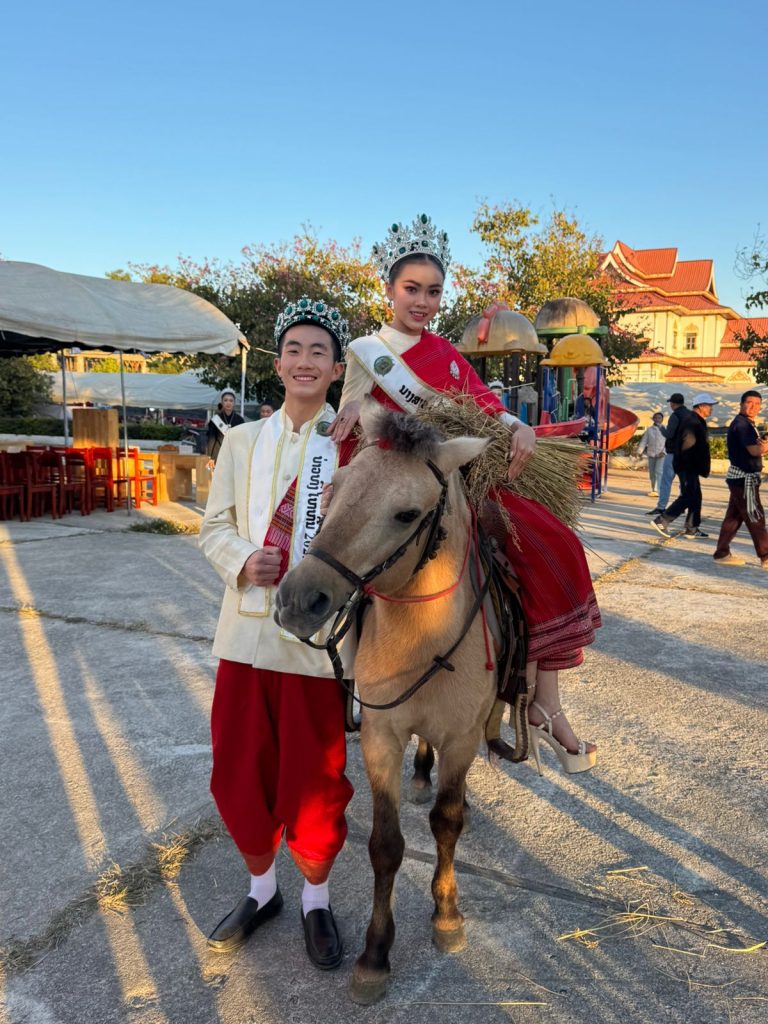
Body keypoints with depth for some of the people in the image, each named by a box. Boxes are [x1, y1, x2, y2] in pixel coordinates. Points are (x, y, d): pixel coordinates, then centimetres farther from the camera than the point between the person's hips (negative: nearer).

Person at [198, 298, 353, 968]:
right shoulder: (243, 440, 7)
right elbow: (215, 524, 8)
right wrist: (241, 562, -12)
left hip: (318, 637, -3)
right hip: (246, 630, 4)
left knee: (315, 779, 9)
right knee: (239, 773, 14)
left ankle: (316, 900, 36)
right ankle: (261, 889, 41)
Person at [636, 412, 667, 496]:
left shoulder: (665, 429, 1)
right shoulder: (649, 429, 7)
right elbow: (644, 441, 3)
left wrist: (663, 451, -15)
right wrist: (639, 451, -8)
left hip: (661, 454, -3)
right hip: (651, 454, 3)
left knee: (658, 471, -14)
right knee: (652, 473, 8)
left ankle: (657, 491, -19)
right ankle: (653, 489, 19)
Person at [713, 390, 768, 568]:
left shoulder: (747, 424, 17)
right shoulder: (741, 424, -15)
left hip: (741, 477, 10)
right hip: (744, 478, -10)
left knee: (733, 517, 12)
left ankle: (722, 554, 16)